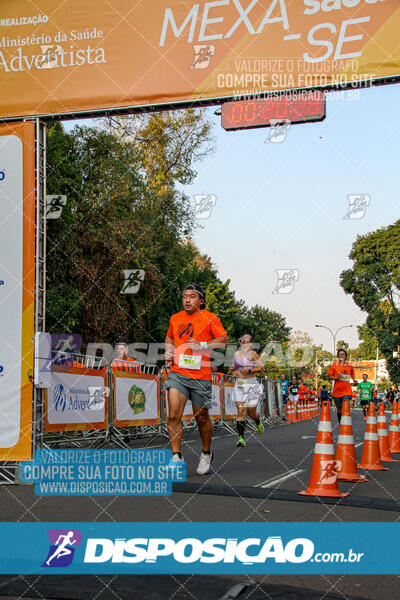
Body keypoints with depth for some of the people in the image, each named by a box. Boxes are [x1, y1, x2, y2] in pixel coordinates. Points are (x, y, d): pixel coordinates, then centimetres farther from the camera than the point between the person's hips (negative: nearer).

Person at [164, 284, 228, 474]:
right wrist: (169, 351, 11)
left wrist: (202, 345, -13)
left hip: (201, 375, -3)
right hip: (177, 372, 3)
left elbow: (224, 340, -2)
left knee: (201, 416, 7)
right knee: (173, 415, -12)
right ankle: (177, 457, -8)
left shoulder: (210, 318, 0)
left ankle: (206, 454, 29)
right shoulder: (175, 318, 13)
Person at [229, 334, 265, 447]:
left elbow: (261, 367, -7)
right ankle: (241, 438, -10)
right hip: (239, 384, 4)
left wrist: (249, 370, -18)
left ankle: (258, 423, 40)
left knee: (251, 412, 4)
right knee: (240, 410, -9)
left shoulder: (252, 353, -4)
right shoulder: (236, 354, 12)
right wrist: (232, 369, 4)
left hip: (251, 384, -4)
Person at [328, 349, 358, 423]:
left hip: (347, 391, 0)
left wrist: (354, 380, 3)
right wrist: (336, 377, -17)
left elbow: (352, 374, 23)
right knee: (339, 408, 9)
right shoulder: (334, 365, 2)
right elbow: (330, 377, 3)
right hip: (337, 391, 0)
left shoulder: (349, 366, 7)